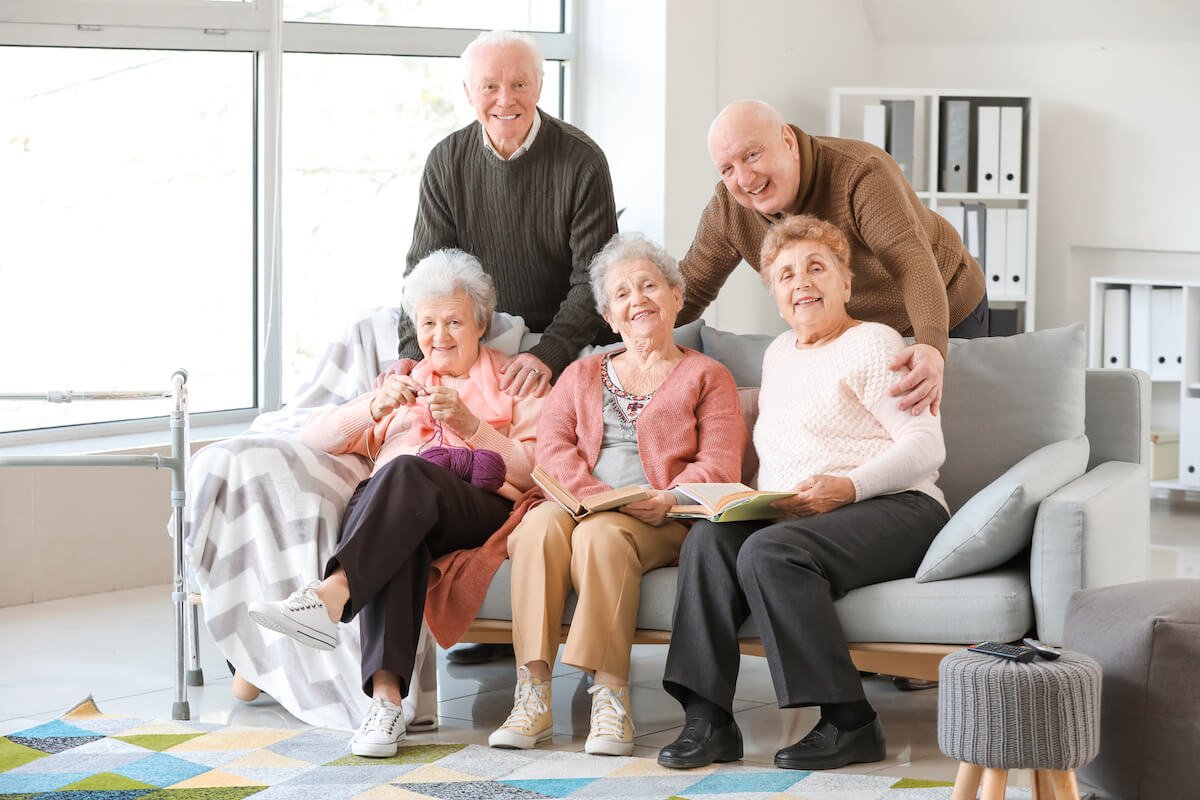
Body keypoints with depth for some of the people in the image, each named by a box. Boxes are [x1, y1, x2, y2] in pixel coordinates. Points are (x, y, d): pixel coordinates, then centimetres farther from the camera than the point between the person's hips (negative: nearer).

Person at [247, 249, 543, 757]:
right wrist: (374, 408, -2)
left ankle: (329, 597, -55)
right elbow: (313, 438, 18)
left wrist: (468, 423, -5)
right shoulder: (399, 382, 32)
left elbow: (534, 470, 9)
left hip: (483, 510, -2)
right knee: (398, 530, -39)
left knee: (407, 471, -37)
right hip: (400, 509, 2)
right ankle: (385, 693, -52)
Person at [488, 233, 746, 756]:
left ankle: (610, 695, -39)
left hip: (660, 520, -3)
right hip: (580, 504, 3)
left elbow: (719, 465, 3)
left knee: (602, 533, -36)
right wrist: (594, 493, -12)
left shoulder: (707, 376, 17)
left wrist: (670, 500, -18)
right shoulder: (583, 374, 27)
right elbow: (551, 444, 9)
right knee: (540, 523, -32)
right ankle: (533, 695, -37)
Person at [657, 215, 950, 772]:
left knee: (769, 551, -34)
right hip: (786, 516, 6)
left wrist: (849, 486, -23)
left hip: (894, 512, -6)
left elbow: (926, 447, -8)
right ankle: (708, 720, -29)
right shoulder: (779, 353, 25)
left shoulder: (872, 343, 2)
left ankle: (849, 724, -28)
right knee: (709, 538, -24)